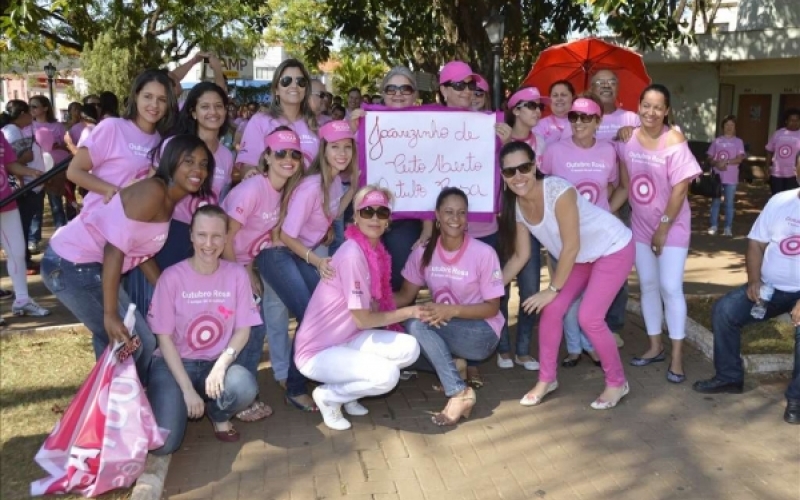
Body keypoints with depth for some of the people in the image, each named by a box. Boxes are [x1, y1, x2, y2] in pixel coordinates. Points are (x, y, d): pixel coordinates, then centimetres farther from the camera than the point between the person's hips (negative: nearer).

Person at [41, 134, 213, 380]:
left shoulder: (170, 201, 9)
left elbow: (142, 253, 13)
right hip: (71, 263, -10)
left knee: (141, 341, 17)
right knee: (127, 343, -5)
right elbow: (115, 248, -25)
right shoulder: (152, 192, -20)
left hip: (90, 265, 10)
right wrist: (110, 314, -26)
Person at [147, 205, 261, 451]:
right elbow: (164, 339, -9)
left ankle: (218, 415, 4)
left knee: (245, 387, -33)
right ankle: (179, 405, 16)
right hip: (174, 363, -2)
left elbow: (243, 330, -1)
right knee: (162, 444, -21)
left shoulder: (237, 274, -5)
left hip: (216, 362, 2)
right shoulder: (172, 277, -12)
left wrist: (221, 365, -20)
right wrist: (188, 389, -16)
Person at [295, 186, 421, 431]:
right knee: (386, 375, -28)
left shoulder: (378, 251, 3)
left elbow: (378, 304, 6)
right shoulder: (352, 254, -23)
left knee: (409, 348, -11)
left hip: (347, 340, 8)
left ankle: (347, 391, 10)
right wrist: (409, 312, -13)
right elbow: (362, 319, -20)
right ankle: (328, 396, 2)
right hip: (317, 352, -8)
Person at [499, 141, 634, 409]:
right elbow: (520, 256, -2)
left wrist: (552, 289, -20)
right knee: (551, 311, -1)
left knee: (589, 317, -13)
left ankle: (617, 383, 9)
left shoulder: (558, 191, -33)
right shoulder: (516, 206, -11)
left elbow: (571, 246, -27)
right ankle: (547, 379, 18)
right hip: (582, 257, 7)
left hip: (614, 249, -7)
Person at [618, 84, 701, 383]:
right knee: (647, 285, 10)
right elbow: (624, 178, 9)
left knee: (670, 288, -7)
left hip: (672, 226, -4)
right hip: (640, 224, 5)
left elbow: (680, 190, -17)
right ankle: (655, 347, 24)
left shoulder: (674, 143, -17)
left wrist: (663, 228, -15)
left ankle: (677, 356, 3)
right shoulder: (628, 139, -4)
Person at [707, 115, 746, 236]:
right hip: (717, 176, 2)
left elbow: (740, 158, -7)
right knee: (715, 202, 5)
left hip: (731, 178, -1)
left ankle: (728, 227, 6)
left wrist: (726, 162, -19)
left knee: (729, 203, 2)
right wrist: (716, 164, -12)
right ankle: (713, 226, 12)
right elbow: (710, 158, 7)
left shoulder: (738, 142, 3)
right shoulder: (717, 141, 7)